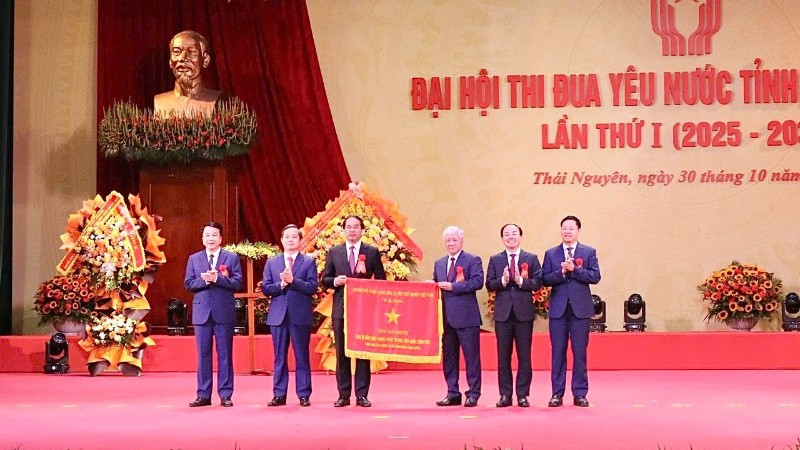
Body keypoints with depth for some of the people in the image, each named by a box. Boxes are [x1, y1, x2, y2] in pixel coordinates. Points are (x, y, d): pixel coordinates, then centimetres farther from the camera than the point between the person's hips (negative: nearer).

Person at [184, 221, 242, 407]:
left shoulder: (232, 258, 3)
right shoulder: (194, 259, 11)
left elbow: (237, 283, -6)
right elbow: (188, 284, 3)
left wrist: (217, 278, -18)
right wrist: (204, 280, -14)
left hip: (224, 312, -2)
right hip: (202, 312, 2)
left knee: (224, 354, 1)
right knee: (203, 354, 5)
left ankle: (225, 395, 5)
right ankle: (203, 395, 9)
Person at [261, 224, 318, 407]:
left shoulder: (309, 262, 4)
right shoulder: (271, 262, 11)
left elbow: (312, 287, -6)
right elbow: (265, 288, 4)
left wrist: (293, 280, -17)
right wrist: (281, 284, -12)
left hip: (300, 316, -2)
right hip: (278, 316, 2)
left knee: (302, 357, 1)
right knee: (280, 357, 6)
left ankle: (304, 395, 5)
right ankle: (279, 394, 10)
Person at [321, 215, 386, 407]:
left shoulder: (372, 252, 5)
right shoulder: (334, 252, 8)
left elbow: (381, 280, 5)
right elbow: (325, 279, 9)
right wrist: (335, 281, -11)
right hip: (341, 309, 1)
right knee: (341, 353, 4)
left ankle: (362, 395, 5)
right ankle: (343, 395, 9)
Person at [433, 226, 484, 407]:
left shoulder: (473, 260, 0)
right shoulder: (439, 263, 18)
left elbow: (478, 282, -14)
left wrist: (452, 286, -17)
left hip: (466, 317, -6)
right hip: (446, 317, 6)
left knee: (471, 356, -2)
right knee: (448, 357, 8)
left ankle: (473, 394, 3)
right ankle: (453, 394, 15)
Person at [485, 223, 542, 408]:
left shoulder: (531, 259, 5)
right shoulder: (495, 260, 9)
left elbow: (537, 283, -3)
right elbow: (489, 284, 1)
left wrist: (521, 281, -18)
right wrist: (503, 280, -17)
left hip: (524, 312, -1)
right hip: (503, 312, 1)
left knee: (524, 356, 2)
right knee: (503, 356, 4)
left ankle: (523, 395, 7)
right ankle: (505, 394, 10)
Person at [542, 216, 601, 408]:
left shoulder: (589, 252, 6)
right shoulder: (551, 254, 9)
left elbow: (595, 276, -5)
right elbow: (545, 279, 0)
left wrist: (574, 269, -14)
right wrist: (561, 272, -15)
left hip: (580, 309, -1)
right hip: (558, 309, 1)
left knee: (580, 353, 2)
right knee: (558, 352, 3)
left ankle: (580, 394, 8)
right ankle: (557, 393, 8)